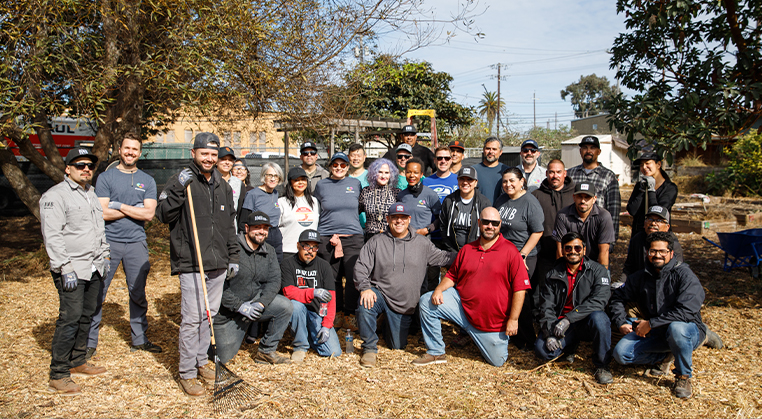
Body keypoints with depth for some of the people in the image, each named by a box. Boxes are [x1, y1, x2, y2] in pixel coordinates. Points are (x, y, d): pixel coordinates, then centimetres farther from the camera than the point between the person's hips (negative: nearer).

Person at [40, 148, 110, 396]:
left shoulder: (91, 194, 17)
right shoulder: (55, 196, -9)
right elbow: (52, 236, -15)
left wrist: (103, 257, 20)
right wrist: (66, 268, -19)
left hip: (94, 268, 8)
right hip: (72, 270, -8)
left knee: (86, 315, 13)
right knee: (70, 317, -9)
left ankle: (77, 362, 26)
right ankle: (58, 377, -1)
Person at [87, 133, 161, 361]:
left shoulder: (147, 180, 10)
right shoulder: (106, 177, 4)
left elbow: (149, 214, -2)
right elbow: (103, 213, -7)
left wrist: (119, 206, -7)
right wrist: (135, 209, -6)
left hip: (136, 243, 2)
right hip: (109, 242, -2)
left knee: (138, 293, 9)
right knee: (97, 293, 0)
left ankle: (139, 339, 21)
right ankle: (90, 342, 13)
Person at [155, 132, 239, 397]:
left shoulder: (223, 186, 15)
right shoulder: (181, 182, -3)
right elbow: (163, 215, -12)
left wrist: (233, 256, 17)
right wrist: (179, 189, -23)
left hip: (218, 265, 6)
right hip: (191, 265, -6)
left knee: (210, 315, 14)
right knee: (192, 318, -5)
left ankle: (201, 361, 29)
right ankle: (187, 372, 8)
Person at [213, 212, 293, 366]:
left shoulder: (269, 251, 3)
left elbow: (274, 280, -4)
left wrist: (261, 303, -21)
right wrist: (239, 306, -22)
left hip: (254, 302, 5)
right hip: (226, 310, -4)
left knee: (285, 305, -20)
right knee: (225, 358, -3)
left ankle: (266, 351, -5)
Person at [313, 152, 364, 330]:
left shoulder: (355, 183, 9)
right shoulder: (321, 185, 8)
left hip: (353, 237, 0)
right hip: (327, 238, 0)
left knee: (354, 277, -8)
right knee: (332, 279, 5)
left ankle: (350, 315, 5)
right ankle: (336, 313, 20)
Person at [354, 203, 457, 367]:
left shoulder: (422, 243, 3)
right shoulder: (376, 242, -2)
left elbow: (443, 257, 10)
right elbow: (361, 267, -6)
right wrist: (365, 288, -23)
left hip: (405, 305, 2)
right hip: (379, 294, -1)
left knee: (398, 345, 6)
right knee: (365, 306, -35)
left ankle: (388, 325, 42)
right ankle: (370, 348, -11)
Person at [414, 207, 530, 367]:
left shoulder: (510, 251, -8)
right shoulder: (467, 249, 7)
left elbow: (520, 288, -11)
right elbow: (452, 275, 14)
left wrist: (513, 319, -14)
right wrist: (439, 289, -7)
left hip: (494, 321, -3)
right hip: (461, 306, 3)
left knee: (498, 361, 3)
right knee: (426, 301, -13)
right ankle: (435, 352, 0)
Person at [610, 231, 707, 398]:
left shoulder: (684, 275, -12)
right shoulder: (641, 277, 5)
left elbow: (686, 311, -24)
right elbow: (618, 297, 16)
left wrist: (651, 323, -22)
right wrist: (621, 323, 1)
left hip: (688, 330, -4)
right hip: (653, 333, 5)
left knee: (677, 328, -41)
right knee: (621, 353, -16)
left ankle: (683, 376, -14)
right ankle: (666, 355, 8)